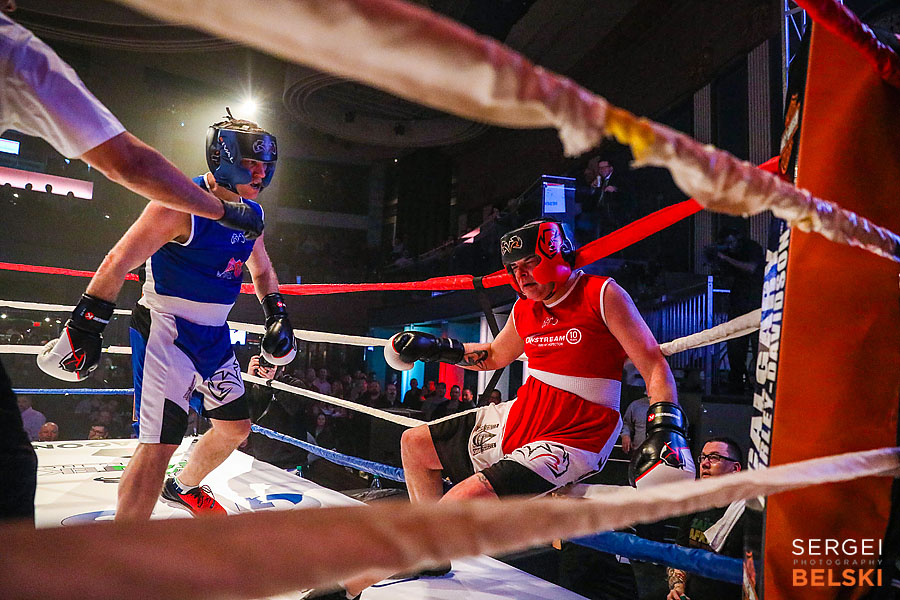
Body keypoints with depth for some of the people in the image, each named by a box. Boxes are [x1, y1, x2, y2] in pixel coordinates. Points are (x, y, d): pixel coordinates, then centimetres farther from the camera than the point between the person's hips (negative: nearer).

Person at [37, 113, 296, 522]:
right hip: (166, 329, -8)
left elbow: (262, 271, 23)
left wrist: (278, 317, 11)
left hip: (214, 334, 8)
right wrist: (83, 328, -18)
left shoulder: (251, 213, 7)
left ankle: (184, 488, 44)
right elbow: (119, 262, -18)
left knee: (235, 429, 17)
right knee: (160, 443, -14)